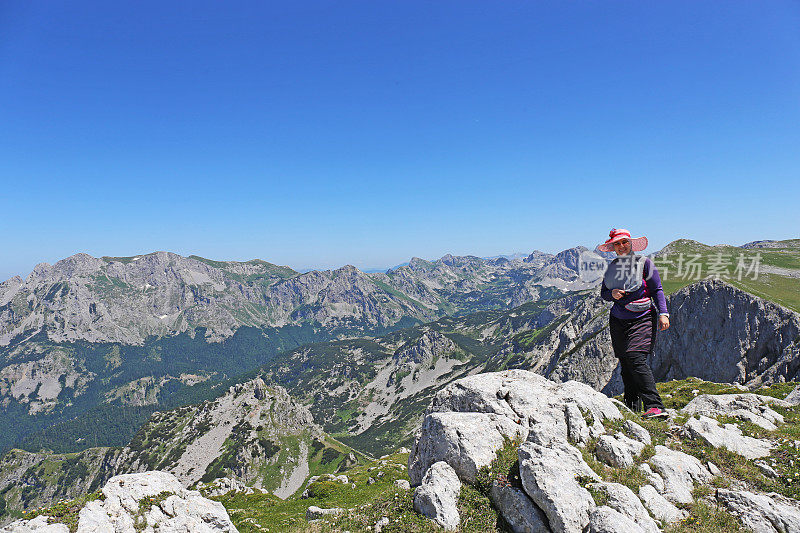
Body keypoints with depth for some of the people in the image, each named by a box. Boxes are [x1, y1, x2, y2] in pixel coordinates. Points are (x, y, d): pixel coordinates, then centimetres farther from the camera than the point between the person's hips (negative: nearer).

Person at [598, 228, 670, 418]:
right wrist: (612, 294, -5)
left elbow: (657, 290, 0)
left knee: (636, 358, -21)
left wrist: (663, 313, -10)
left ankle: (654, 406, -19)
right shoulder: (611, 267, 12)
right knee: (625, 365, 5)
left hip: (642, 318, -5)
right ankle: (632, 409, 13)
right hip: (618, 321, 5)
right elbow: (603, 292, 18)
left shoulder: (644, 263, 0)